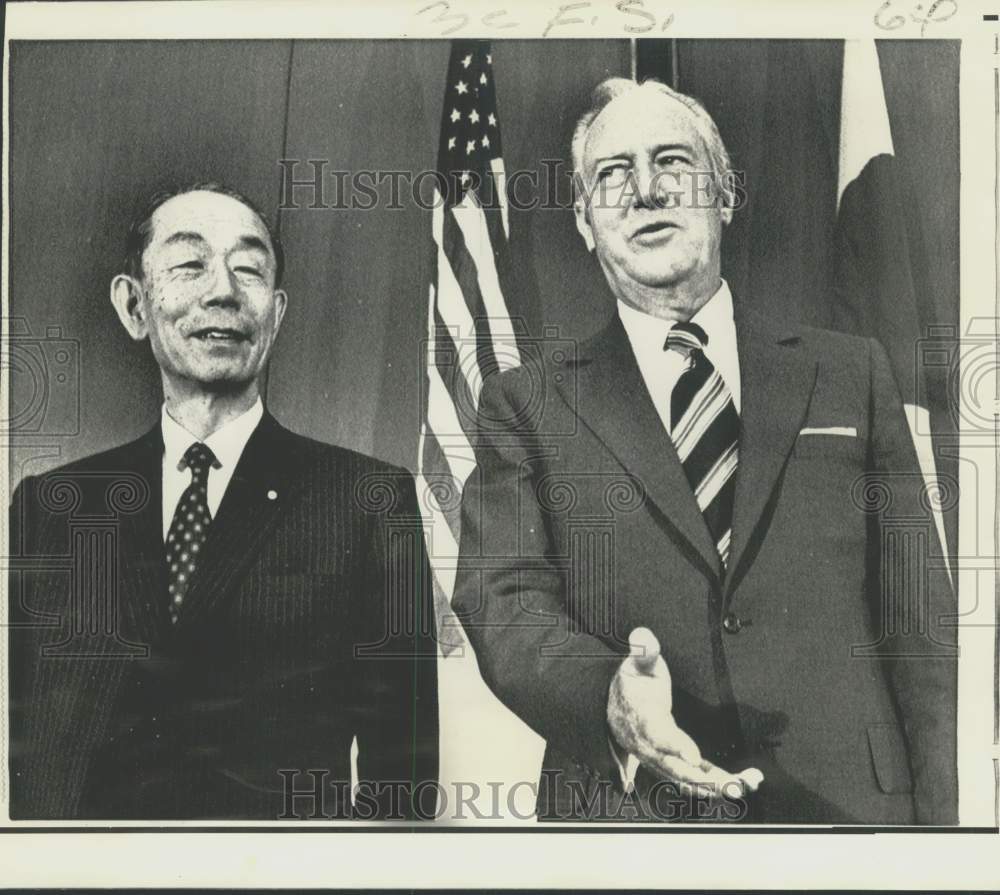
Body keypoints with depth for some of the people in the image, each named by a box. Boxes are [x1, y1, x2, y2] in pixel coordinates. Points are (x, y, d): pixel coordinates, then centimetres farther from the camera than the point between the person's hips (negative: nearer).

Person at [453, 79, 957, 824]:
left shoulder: (851, 373, 6)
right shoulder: (526, 406, 3)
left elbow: (920, 623, 3)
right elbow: (504, 601, -8)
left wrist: (939, 818, -5)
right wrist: (607, 694, -28)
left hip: (847, 800, 2)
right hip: (624, 816, -1)